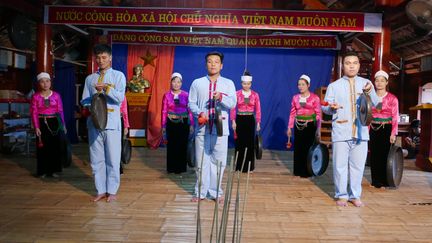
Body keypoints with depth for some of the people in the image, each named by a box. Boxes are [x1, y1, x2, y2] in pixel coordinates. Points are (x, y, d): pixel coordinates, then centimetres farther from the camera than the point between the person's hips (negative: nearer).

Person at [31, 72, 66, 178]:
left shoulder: (56, 95, 4)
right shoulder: (36, 96, 1)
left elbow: (60, 111, 4)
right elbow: (34, 113, -1)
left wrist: (63, 125, 1)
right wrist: (36, 127, -9)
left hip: (54, 122, 1)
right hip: (42, 123, -1)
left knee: (55, 146, 3)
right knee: (43, 147, 2)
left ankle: (53, 170, 15)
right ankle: (43, 171, 13)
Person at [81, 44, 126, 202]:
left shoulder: (118, 75, 5)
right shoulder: (90, 78, 16)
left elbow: (120, 98, -7)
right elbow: (84, 101, 12)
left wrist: (106, 88, -21)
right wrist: (91, 106, -9)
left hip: (111, 123, -4)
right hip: (94, 122, 4)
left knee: (112, 159, 0)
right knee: (97, 159, 7)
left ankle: (112, 191, 11)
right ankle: (101, 190, 17)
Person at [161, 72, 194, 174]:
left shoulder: (186, 95, 2)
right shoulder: (167, 95, 2)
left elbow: (190, 110, 3)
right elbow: (164, 111, 3)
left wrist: (191, 124, -1)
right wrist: (163, 126, 1)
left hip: (183, 123, 0)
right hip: (171, 123, 0)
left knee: (182, 145, 1)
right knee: (171, 145, 2)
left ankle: (181, 167, 14)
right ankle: (171, 167, 14)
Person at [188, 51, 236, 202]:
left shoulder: (228, 83, 6)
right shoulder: (197, 83, 7)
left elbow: (233, 104, -5)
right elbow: (191, 103, 4)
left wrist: (221, 98, -23)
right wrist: (199, 114, -14)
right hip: (202, 128, 0)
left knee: (218, 161, 4)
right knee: (201, 161, 6)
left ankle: (216, 192, 18)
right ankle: (200, 192, 18)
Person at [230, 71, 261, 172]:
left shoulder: (255, 95, 3)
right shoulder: (237, 94, -1)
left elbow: (258, 110, 3)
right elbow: (233, 108, -3)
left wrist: (258, 123, -2)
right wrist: (233, 121, -9)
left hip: (250, 120, 1)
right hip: (240, 120, -1)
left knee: (250, 142, 3)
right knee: (239, 142, 3)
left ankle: (249, 165, 14)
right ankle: (239, 165, 14)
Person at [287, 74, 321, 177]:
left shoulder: (315, 98, -4)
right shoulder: (295, 97, 7)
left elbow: (318, 114, -5)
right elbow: (292, 113, 8)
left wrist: (318, 129, -9)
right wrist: (289, 127, 6)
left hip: (310, 125, -3)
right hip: (298, 126, 3)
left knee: (308, 148, -1)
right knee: (298, 148, 6)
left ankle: (307, 172, 12)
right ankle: (298, 171, 18)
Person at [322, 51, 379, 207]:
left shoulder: (366, 83, 9)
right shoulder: (334, 86, 5)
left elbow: (375, 104, -3)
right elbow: (324, 107, 3)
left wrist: (370, 93, -22)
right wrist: (331, 107, -19)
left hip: (361, 133, 2)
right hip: (341, 133, -1)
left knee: (358, 165, 7)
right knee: (340, 165, 2)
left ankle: (355, 195, 20)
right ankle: (341, 195, 15)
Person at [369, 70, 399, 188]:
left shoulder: (392, 98, -1)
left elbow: (395, 117, -4)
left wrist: (393, 134, -11)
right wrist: (366, 131, 4)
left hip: (386, 129, -3)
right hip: (373, 129, 3)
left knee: (385, 155, -2)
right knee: (374, 155, 5)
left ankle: (384, 181, 9)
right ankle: (375, 181, 16)